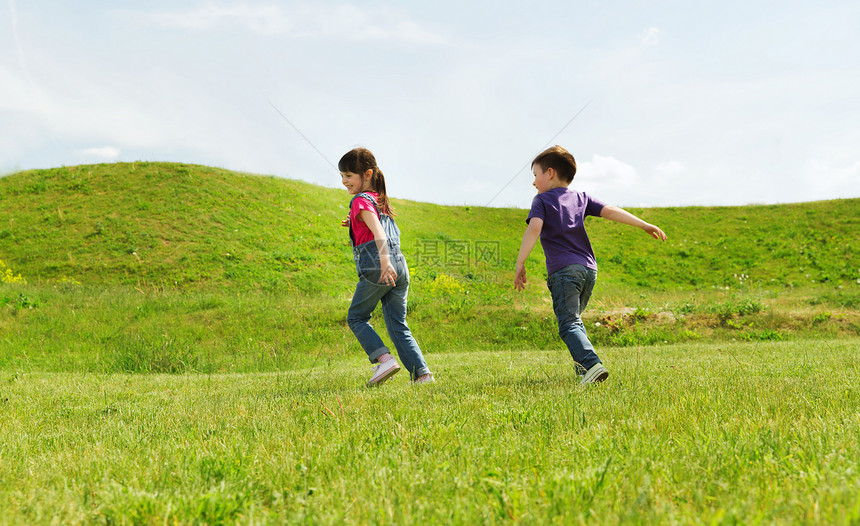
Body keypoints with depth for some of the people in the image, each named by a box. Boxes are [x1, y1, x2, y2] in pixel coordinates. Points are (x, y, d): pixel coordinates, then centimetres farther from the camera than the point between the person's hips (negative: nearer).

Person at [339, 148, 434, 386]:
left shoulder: (361, 201, -4)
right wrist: (356, 225, 26)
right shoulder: (380, 199, 22)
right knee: (398, 326, 9)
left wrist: (384, 261, -34)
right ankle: (422, 373, -1)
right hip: (400, 266, 8)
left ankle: (384, 359, -8)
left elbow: (378, 231, -21)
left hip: (376, 268, -8)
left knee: (356, 317, 8)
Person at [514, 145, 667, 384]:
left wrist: (520, 264, -17)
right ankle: (583, 364, 26)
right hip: (589, 269, 6)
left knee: (569, 324, -12)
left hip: (563, 269, -6)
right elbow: (610, 211, 7)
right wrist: (645, 225, 3)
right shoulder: (581, 198, 18)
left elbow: (534, 229, -13)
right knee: (574, 318, 25)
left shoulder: (542, 200, 4)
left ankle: (592, 364, -33)